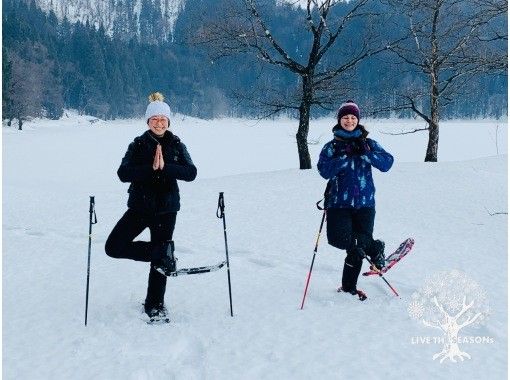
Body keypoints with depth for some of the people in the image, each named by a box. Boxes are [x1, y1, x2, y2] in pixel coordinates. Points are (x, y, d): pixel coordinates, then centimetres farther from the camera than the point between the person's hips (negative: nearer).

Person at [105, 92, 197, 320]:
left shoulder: (176, 145, 2)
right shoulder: (138, 145, 0)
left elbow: (191, 173, -11)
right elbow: (123, 173, -13)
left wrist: (165, 167, -23)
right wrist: (151, 168, -23)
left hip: (166, 208, -1)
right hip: (139, 207, 1)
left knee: (159, 257, 4)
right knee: (114, 247, -9)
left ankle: (155, 306, 19)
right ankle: (162, 253, 6)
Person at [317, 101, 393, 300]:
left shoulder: (368, 144, 10)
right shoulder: (332, 147, 5)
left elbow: (387, 163, -4)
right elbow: (324, 170, -11)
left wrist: (365, 153, -16)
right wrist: (347, 156, -17)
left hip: (364, 203, 1)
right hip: (339, 202, -1)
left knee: (357, 247, -2)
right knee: (339, 239, -20)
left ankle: (349, 286, 20)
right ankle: (375, 247, 7)